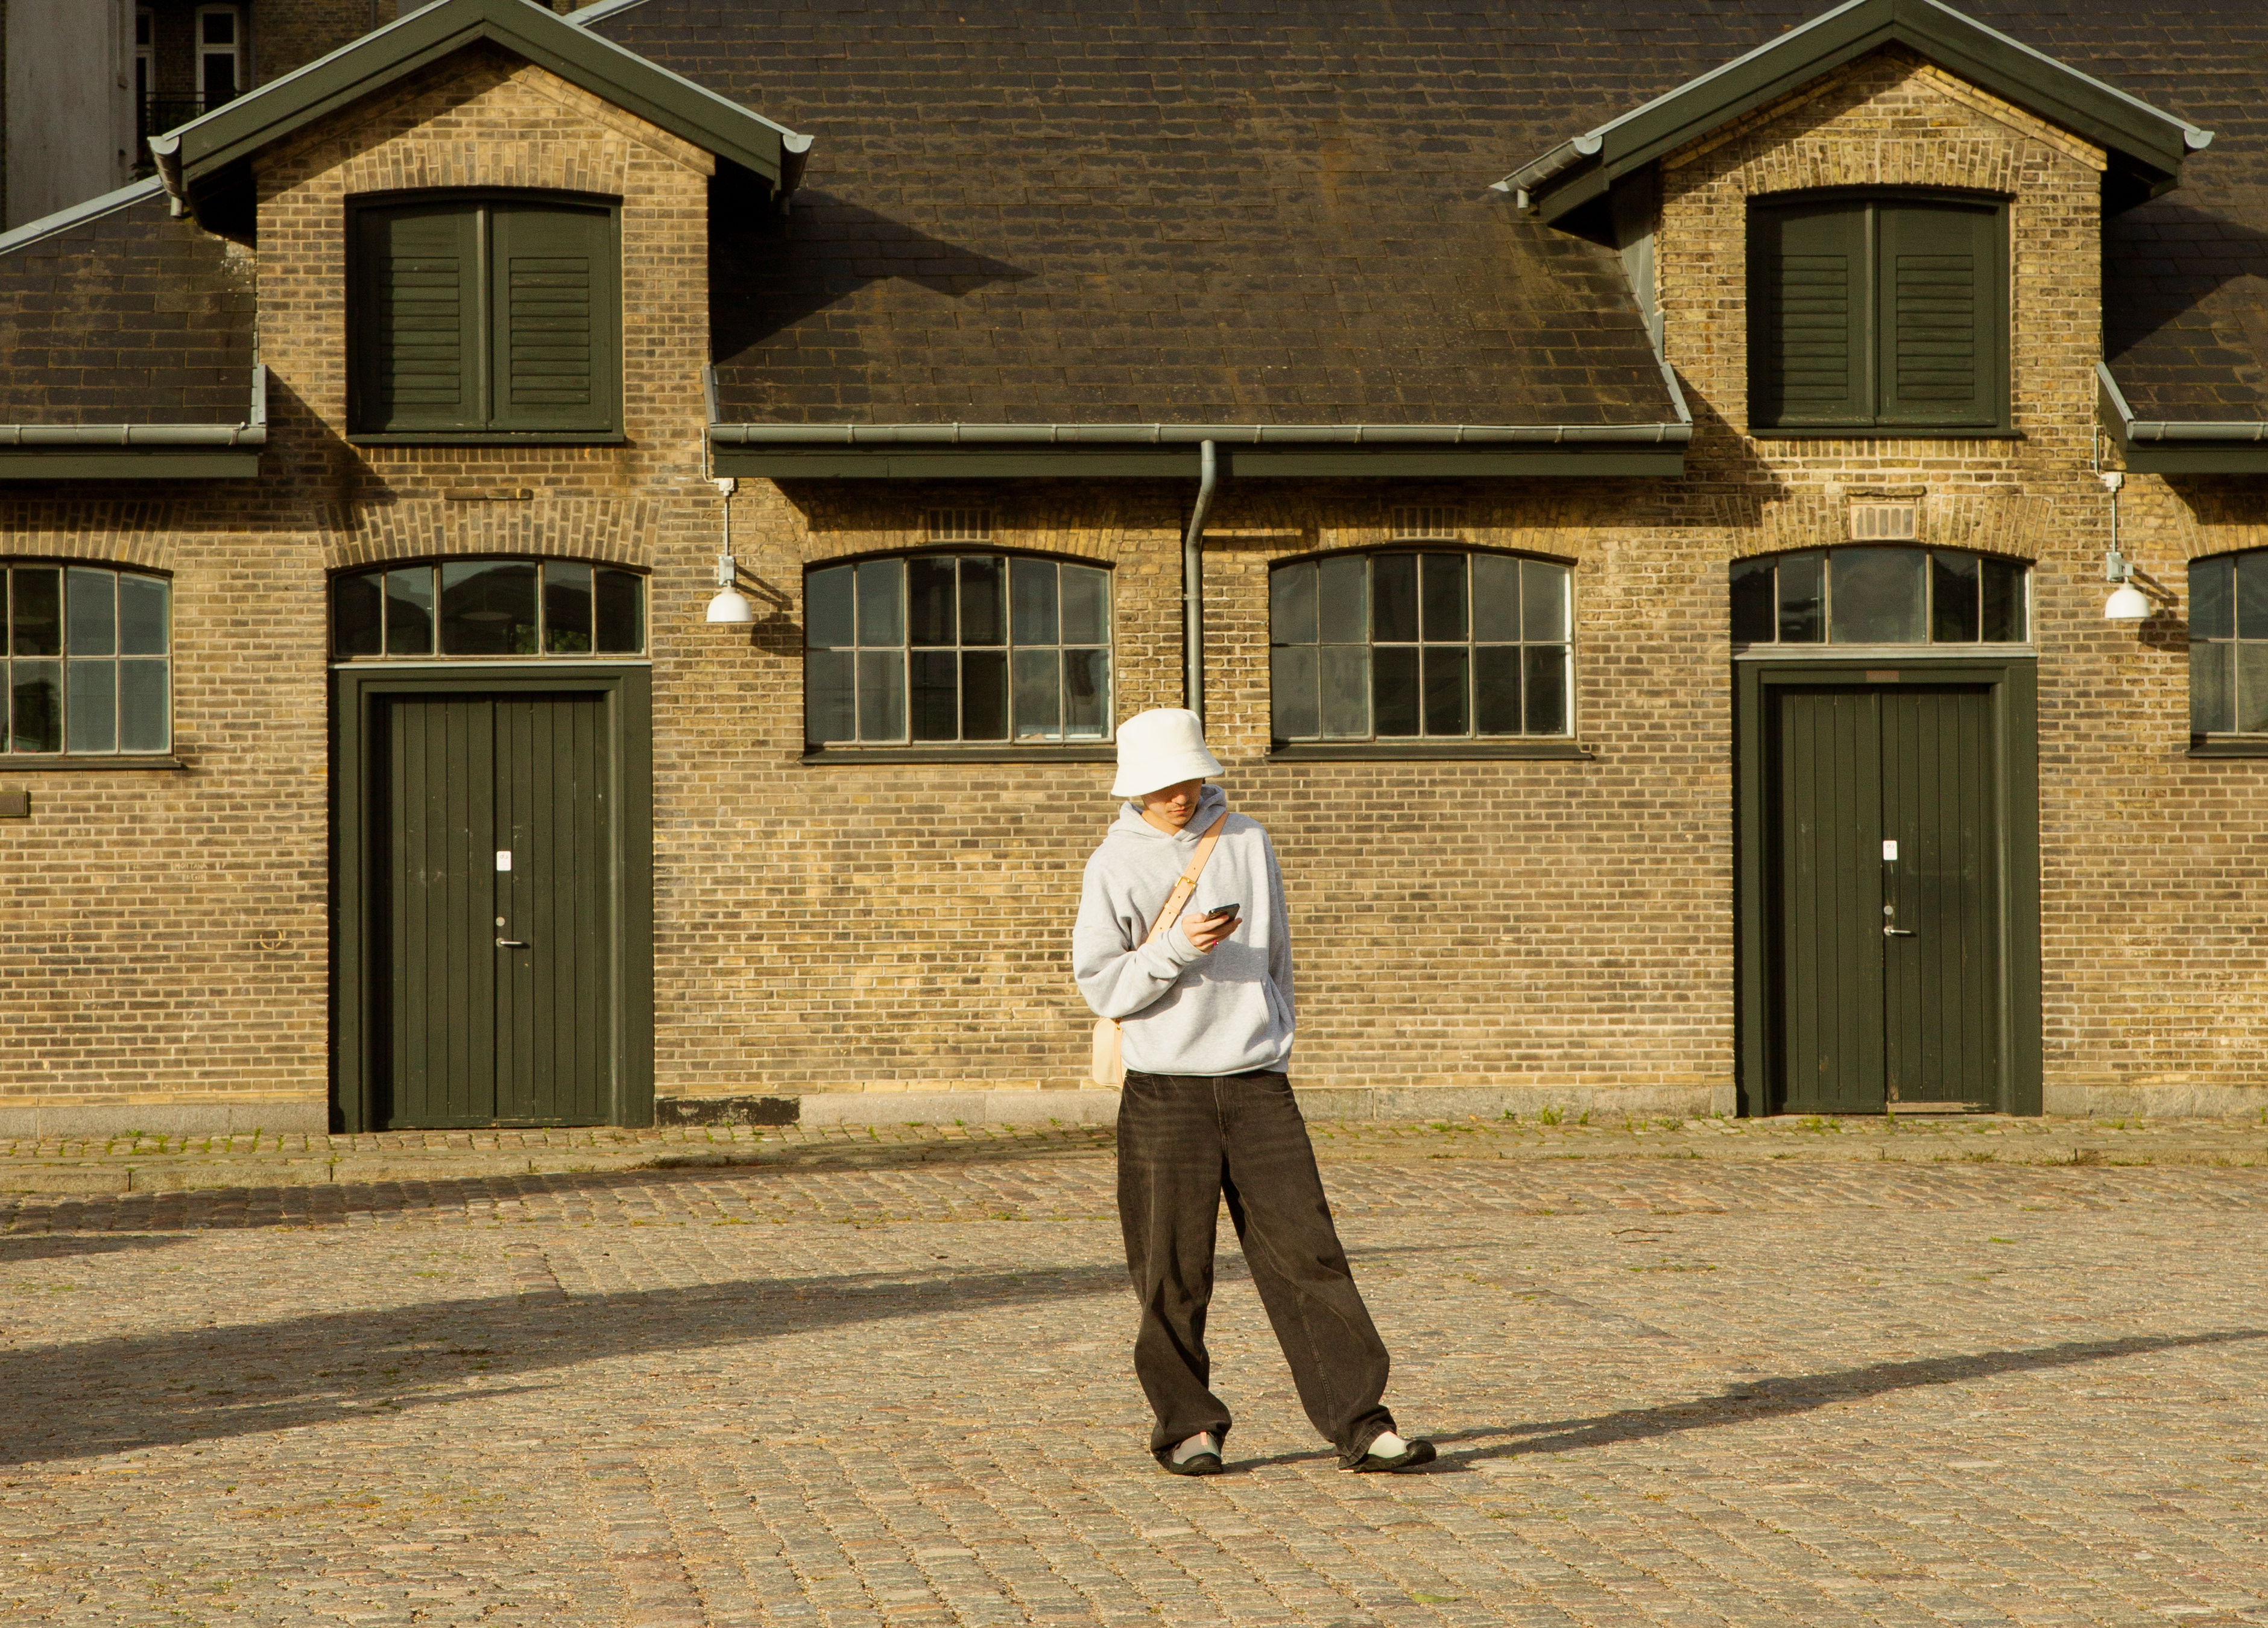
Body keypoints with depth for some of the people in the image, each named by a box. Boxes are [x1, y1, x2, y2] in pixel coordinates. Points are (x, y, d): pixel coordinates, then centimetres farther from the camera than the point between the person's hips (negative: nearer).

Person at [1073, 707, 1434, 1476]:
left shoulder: (1247, 842, 10)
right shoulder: (1115, 865, 1)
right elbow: (1099, 983, -4)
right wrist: (1175, 950, -18)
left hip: (1258, 1085, 2)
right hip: (1165, 1092, -2)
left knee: (1307, 1254, -3)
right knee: (1173, 1273, 1)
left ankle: (1359, 1422, -2)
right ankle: (1187, 1426, 14)